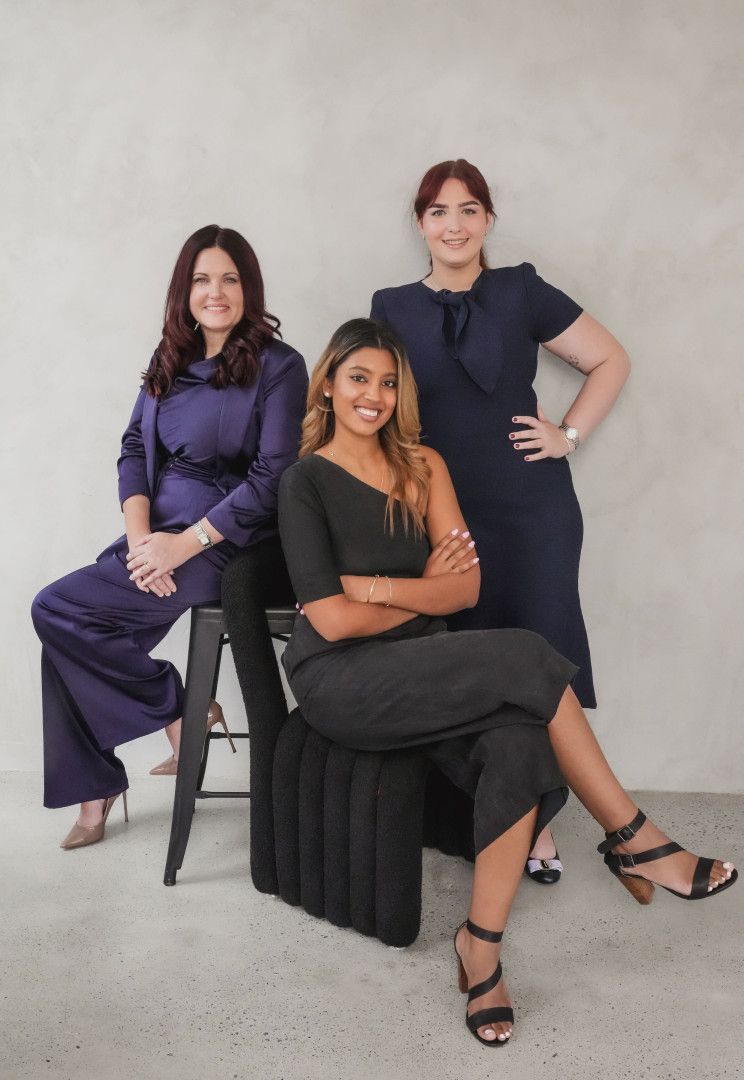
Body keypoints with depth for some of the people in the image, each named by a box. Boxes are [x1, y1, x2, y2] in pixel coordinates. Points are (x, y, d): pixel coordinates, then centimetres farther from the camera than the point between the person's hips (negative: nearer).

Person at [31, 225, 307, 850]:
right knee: (70, 633, -9)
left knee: (58, 610, -16)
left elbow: (271, 480, -14)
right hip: (157, 535, 7)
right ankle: (91, 789, 7)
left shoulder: (278, 367, -8)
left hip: (227, 544, -7)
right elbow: (135, 449, 9)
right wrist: (140, 535, -9)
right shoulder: (170, 362, 13)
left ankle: (180, 713, 0)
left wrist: (187, 542, -18)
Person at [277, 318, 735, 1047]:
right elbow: (332, 619, -12)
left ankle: (482, 943, -14)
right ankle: (631, 839, -8)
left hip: (420, 672, 5)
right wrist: (422, 592, -1)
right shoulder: (306, 481, -4)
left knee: (520, 747, -28)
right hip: (341, 683, -5)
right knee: (525, 658, -24)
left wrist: (373, 586, -13)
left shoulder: (423, 466, 11)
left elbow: (467, 586, 0)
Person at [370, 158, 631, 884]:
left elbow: (611, 362, 8)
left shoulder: (521, 291, 2)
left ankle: (535, 823, 13)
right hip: (442, 516, 1)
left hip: (533, 511, -1)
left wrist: (569, 436, -1)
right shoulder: (392, 309, 7)